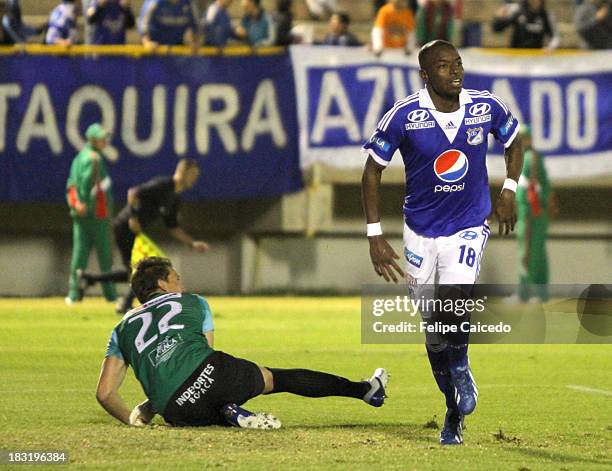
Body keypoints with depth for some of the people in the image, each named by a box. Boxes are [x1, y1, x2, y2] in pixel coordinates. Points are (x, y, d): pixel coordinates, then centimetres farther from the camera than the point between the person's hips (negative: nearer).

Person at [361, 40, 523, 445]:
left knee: (454, 301, -24)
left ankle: (461, 367, 7)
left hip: (469, 227, 0)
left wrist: (509, 190, 3)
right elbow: (373, 171, -4)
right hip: (421, 230, 0)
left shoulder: (487, 107, -9)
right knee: (434, 328, 6)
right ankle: (454, 412, 24)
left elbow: (514, 141, 14)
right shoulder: (404, 117, -15)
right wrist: (376, 236, -8)